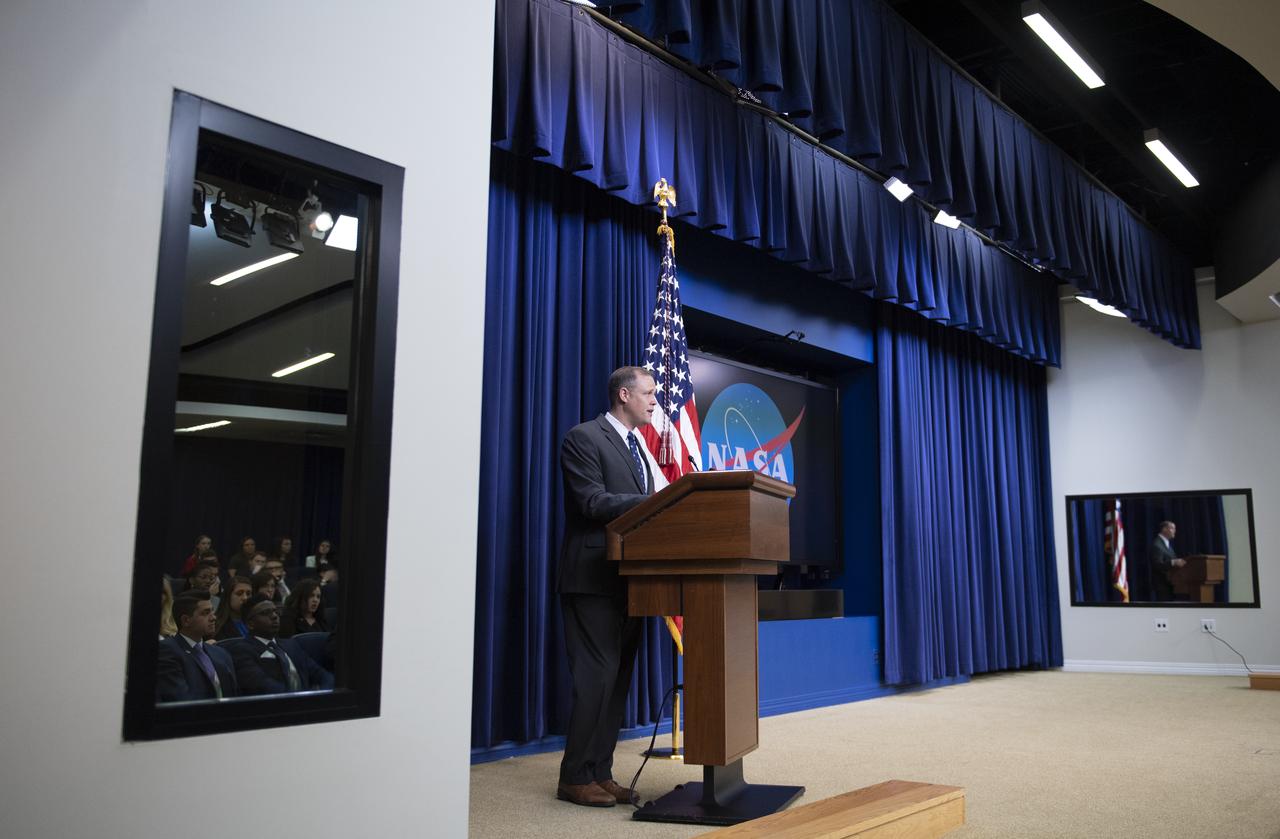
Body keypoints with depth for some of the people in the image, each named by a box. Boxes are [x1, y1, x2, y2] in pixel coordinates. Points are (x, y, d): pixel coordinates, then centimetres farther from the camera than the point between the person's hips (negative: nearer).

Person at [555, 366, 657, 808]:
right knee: (597, 678, -7)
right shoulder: (584, 438, -7)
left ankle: (600, 772, 17)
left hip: (629, 578, 9)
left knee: (618, 679, 10)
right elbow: (593, 502, -18)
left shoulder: (636, 447, 19)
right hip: (595, 578, -9)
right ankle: (575, 778, 4)